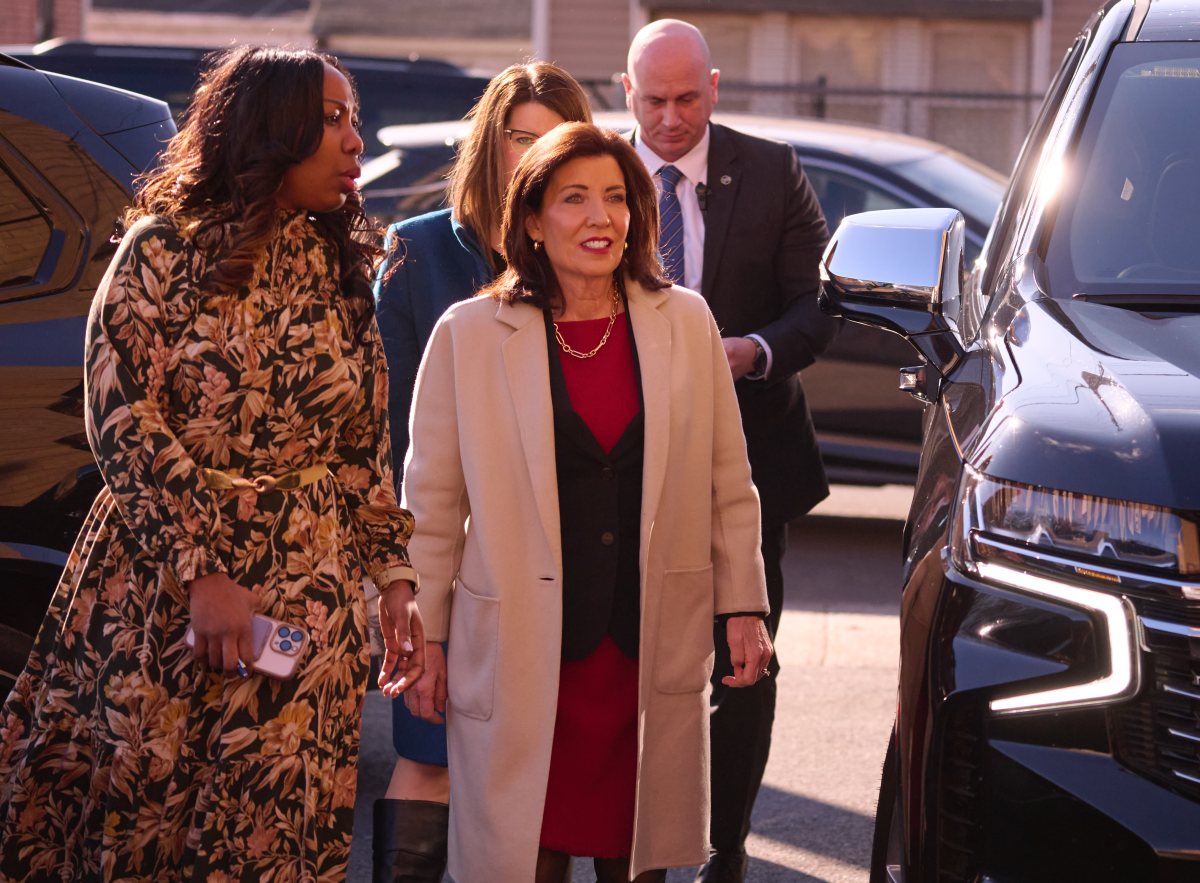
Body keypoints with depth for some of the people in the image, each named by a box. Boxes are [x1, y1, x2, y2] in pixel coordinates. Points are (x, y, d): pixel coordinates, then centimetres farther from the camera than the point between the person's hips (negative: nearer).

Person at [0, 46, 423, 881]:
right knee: (134, 814, 4)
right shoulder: (167, 249, -3)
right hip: (161, 590, -3)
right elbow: (122, 418, -10)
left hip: (308, 607, 4)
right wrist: (200, 572, -17)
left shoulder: (340, 272, 12)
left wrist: (394, 574, 6)